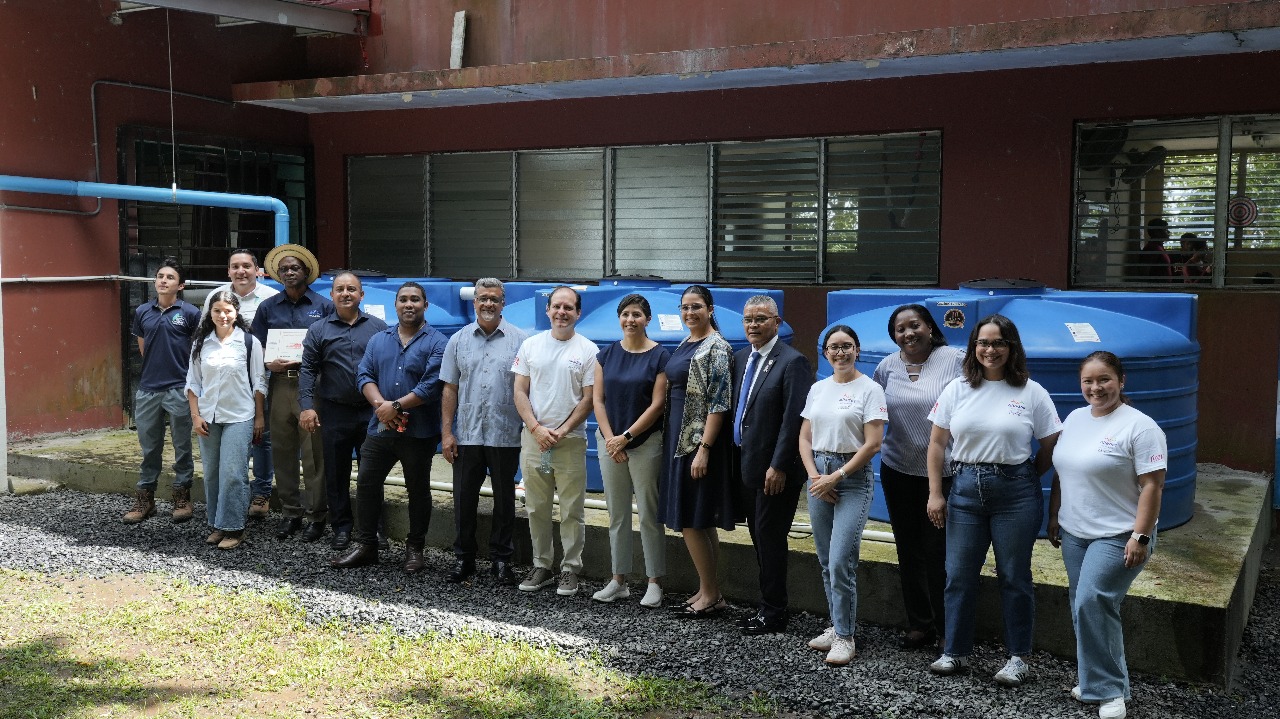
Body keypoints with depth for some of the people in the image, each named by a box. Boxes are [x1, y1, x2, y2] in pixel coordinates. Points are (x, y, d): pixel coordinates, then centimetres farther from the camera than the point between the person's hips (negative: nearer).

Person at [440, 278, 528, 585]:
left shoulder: (520, 340, -1)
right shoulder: (459, 340, 6)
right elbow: (450, 389, 7)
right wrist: (446, 432, 2)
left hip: (506, 436, -2)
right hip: (467, 435, 2)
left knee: (504, 499, 8)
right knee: (464, 499, 8)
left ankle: (501, 559, 20)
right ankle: (463, 558, 21)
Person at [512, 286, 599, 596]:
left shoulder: (588, 350, -1)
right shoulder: (531, 345, 6)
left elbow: (588, 398, -4)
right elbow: (520, 392, 4)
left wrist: (562, 431, -12)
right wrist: (537, 429, -8)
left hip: (570, 440, -3)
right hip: (533, 439, 3)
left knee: (571, 510, 3)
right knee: (537, 508, 11)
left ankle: (570, 569, 13)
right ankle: (541, 566, 22)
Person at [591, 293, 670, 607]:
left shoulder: (660, 356, -5)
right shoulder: (607, 354, 7)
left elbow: (658, 404, -9)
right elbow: (598, 399, 5)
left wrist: (626, 437, -12)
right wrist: (610, 439, -6)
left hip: (645, 443, -4)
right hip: (610, 442, 4)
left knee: (649, 514, 0)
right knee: (617, 514, 10)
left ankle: (655, 583, 9)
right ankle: (619, 581, 19)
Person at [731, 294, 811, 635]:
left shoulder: (792, 362, -13)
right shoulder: (741, 358, 11)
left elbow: (794, 419, -18)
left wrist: (778, 467, -20)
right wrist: (735, 460, 11)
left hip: (774, 470, -8)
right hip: (745, 465, 8)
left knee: (770, 539, 0)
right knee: (759, 537, 13)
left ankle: (773, 613, 11)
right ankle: (769, 605, 23)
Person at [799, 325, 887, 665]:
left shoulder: (870, 389, -6)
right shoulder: (818, 389, 11)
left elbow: (873, 444, -11)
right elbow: (805, 438, 12)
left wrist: (835, 477, -12)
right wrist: (815, 476, -3)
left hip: (853, 478, -6)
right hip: (819, 476, 6)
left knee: (840, 562, -10)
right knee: (826, 562, 11)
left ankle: (845, 636, 2)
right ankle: (837, 626, 24)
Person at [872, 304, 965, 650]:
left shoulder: (955, 360, -9)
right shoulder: (887, 366, 4)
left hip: (944, 471, -4)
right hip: (898, 469, 4)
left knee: (940, 552, -1)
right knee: (909, 551, 12)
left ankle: (948, 630, 14)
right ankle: (919, 625, 25)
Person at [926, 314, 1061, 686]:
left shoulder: (1031, 392, -3)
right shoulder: (958, 389, 3)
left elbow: (1051, 446, 2)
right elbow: (937, 443, 5)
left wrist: (1024, 478, 6)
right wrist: (935, 493, 1)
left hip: (1015, 492, -2)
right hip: (966, 488, 2)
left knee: (1015, 577, 7)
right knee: (958, 575, 7)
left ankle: (1018, 657, 20)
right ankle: (955, 652, 20)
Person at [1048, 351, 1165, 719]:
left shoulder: (1140, 427, -12)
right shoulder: (1074, 419, 9)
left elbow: (1152, 485, -15)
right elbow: (1061, 472, 17)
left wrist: (1140, 537, -19)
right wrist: (1054, 516, 16)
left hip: (1117, 537, -7)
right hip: (1074, 533, 7)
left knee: (1092, 603, -15)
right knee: (1085, 607, 11)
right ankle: (1095, 680, 24)